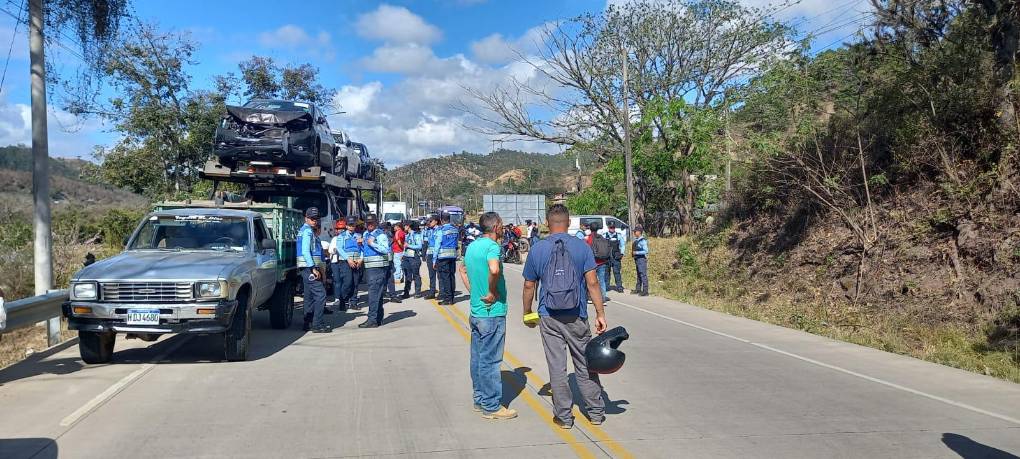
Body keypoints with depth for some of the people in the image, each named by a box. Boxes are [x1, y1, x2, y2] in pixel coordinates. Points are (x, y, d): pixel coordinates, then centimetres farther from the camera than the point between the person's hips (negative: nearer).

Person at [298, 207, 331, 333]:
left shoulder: (309, 231, 21)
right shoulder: (307, 231, -11)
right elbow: (305, 251, -20)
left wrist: (319, 267, 24)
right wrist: (313, 268, -22)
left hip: (308, 269, 11)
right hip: (309, 267, -11)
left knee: (310, 296, 13)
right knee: (320, 294, -12)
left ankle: (308, 323, 18)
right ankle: (317, 325, -13)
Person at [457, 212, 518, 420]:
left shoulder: (472, 246, 11)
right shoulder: (492, 246, -17)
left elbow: (462, 269, 26)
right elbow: (494, 269, -36)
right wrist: (493, 292, -22)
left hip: (476, 311, 9)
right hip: (492, 312, -9)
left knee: (478, 357, 15)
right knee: (490, 360, -1)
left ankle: (480, 399, 26)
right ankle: (491, 406, 7)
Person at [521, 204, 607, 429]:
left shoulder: (537, 249, -1)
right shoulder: (581, 246, -4)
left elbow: (529, 286, 5)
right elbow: (592, 283, -7)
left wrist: (527, 313, 18)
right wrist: (600, 313, -2)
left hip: (549, 318, 0)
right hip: (577, 317, 0)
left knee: (557, 368, 6)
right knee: (585, 365, 12)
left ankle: (564, 416, 13)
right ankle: (596, 412, 20)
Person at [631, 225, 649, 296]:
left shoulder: (643, 241, -15)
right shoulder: (636, 240, 12)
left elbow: (646, 251, -19)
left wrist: (636, 252, -18)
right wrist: (632, 251, 9)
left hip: (642, 259, -9)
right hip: (637, 259, 9)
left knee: (643, 275, -6)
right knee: (638, 275, 17)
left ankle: (645, 291, -3)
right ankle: (638, 289, 25)